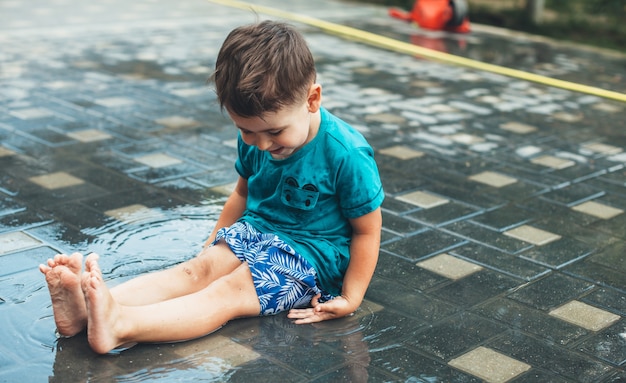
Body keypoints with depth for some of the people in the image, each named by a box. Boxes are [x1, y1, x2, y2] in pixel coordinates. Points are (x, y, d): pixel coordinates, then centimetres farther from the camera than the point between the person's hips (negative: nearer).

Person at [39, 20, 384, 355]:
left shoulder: (347, 154, -22)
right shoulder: (253, 140, -2)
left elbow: (367, 230, -14)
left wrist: (350, 299, -15)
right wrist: (214, 240, 17)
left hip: (312, 251, -6)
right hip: (256, 229, 6)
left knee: (232, 290, -29)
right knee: (197, 269, -21)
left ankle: (119, 325, -52)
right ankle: (87, 308, -43)